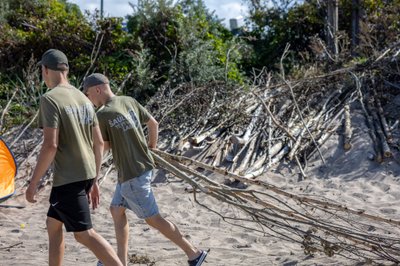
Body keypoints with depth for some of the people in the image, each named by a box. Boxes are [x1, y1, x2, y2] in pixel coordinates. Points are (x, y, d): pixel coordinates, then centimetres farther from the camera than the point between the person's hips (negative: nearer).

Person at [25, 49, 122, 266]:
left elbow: (50, 145, -21)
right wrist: (93, 181, 18)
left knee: (84, 234, -4)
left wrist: (33, 183, -12)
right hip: (86, 175, 8)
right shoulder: (83, 98, 11)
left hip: (68, 179, -8)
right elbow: (99, 143, 11)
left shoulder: (50, 99, -13)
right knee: (53, 225, 20)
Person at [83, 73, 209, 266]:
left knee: (153, 219, 1)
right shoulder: (129, 101, 4)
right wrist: (152, 145, 28)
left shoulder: (102, 115, -17)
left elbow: (104, 146, -5)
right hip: (142, 167, 9)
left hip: (133, 174, -9)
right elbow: (153, 123, 13)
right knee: (116, 210, 17)